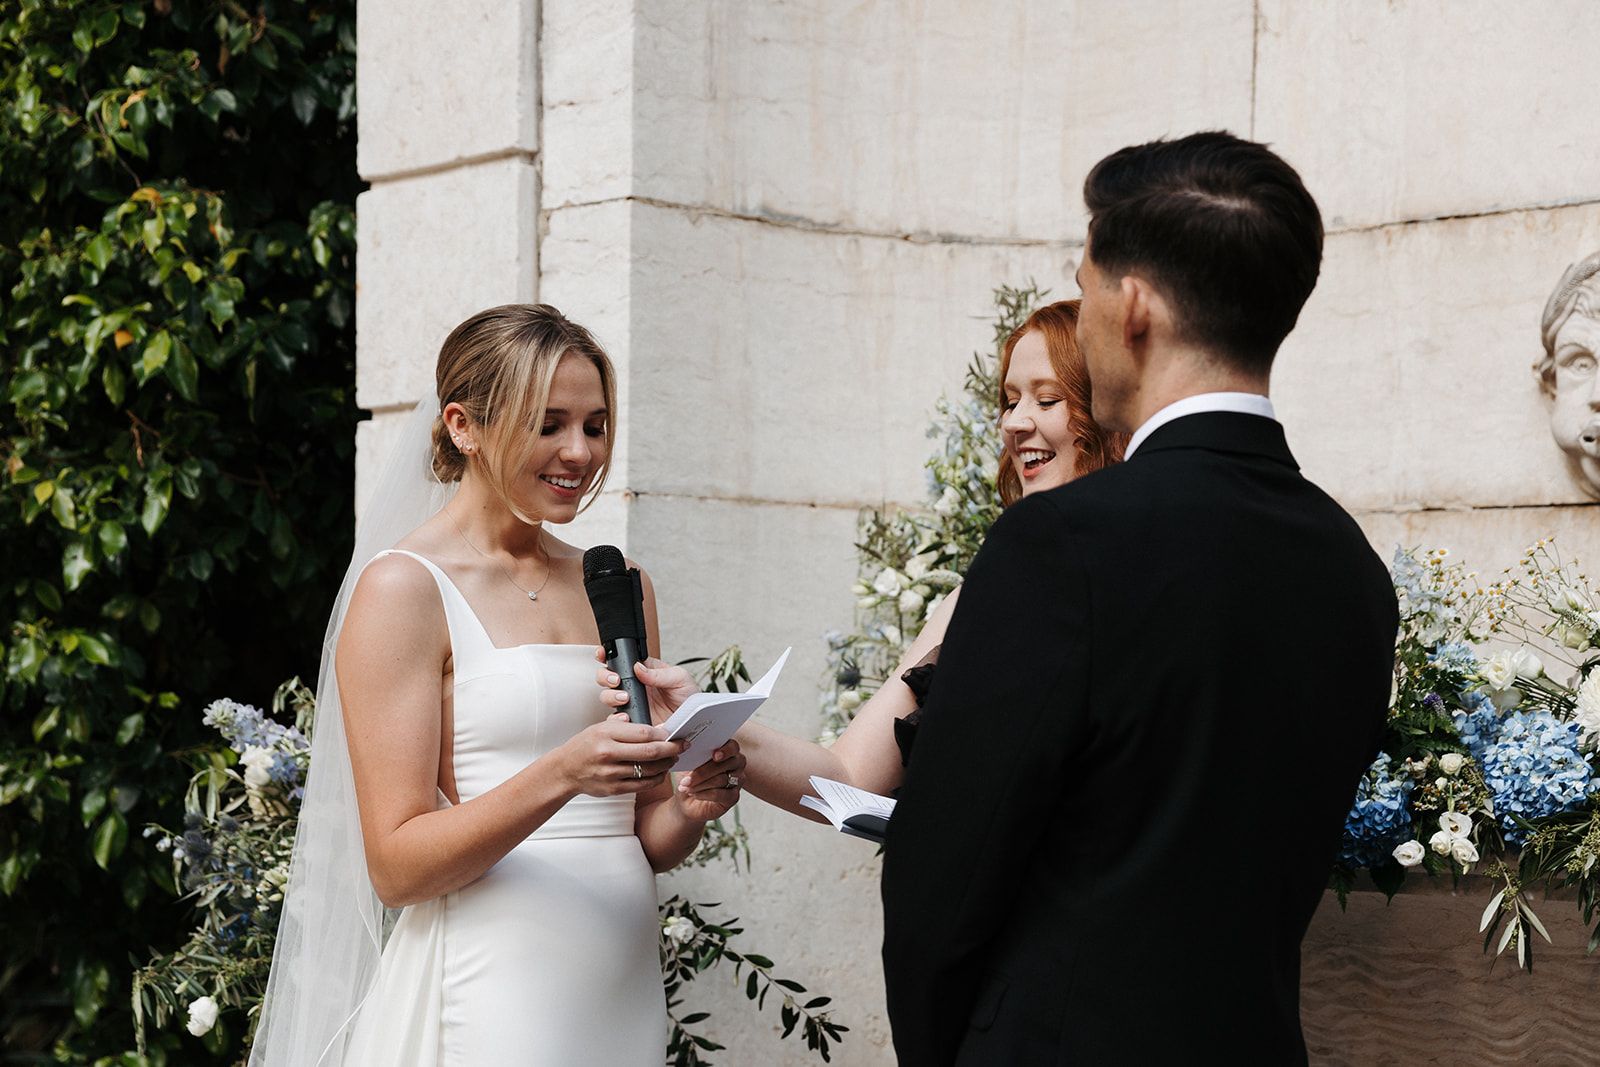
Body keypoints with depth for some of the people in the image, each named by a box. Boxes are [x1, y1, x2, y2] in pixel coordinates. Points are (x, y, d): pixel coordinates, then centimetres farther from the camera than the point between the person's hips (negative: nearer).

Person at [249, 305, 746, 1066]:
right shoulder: (404, 589, -6)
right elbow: (395, 866, -11)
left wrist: (692, 808, -6)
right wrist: (560, 776, -24)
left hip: (622, 990, 6)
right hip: (490, 996, -6)